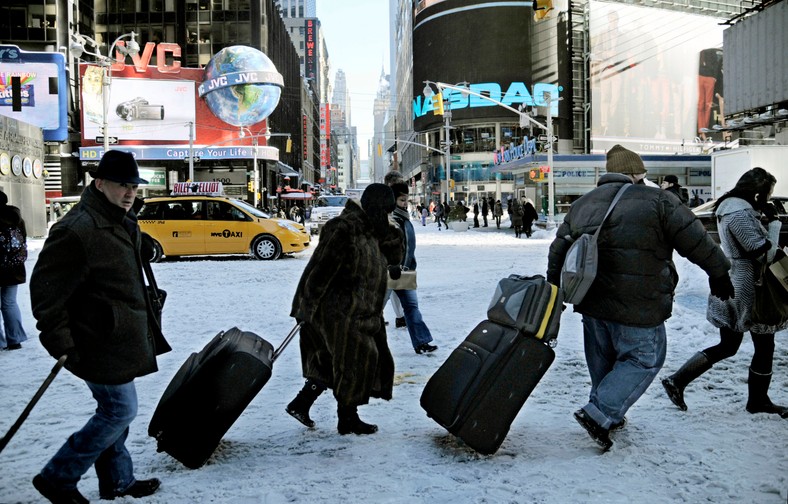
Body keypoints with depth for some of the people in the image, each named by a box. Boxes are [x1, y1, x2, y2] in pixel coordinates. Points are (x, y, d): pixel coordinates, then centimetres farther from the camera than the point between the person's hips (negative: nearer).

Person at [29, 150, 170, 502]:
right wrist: (61, 344, -19)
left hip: (120, 338, 10)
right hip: (101, 345, -10)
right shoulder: (78, 229, -23)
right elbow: (46, 288, -21)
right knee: (120, 411, -4)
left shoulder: (123, 223, 10)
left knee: (115, 411, 18)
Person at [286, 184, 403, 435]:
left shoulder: (371, 230, 12)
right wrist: (308, 306, -22)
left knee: (332, 363, 15)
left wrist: (392, 232, 2)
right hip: (339, 312, -10)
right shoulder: (344, 228, -19)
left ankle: (300, 404, 24)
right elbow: (322, 268, -22)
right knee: (353, 361, -1)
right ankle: (347, 419, 13)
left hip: (359, 312, 10)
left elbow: (394, 259, 19)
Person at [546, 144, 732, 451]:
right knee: (644, 359, 7)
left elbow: (558, 251, 13)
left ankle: (607, 414, 32)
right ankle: (599, 414, -3)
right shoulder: (656, 200, -7)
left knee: (602, 360, 21)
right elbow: (695, 240, -5)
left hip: (592, 302, 6)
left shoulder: (581, 205, 10)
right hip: (638, 306, -6)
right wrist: (718, 272, 7)